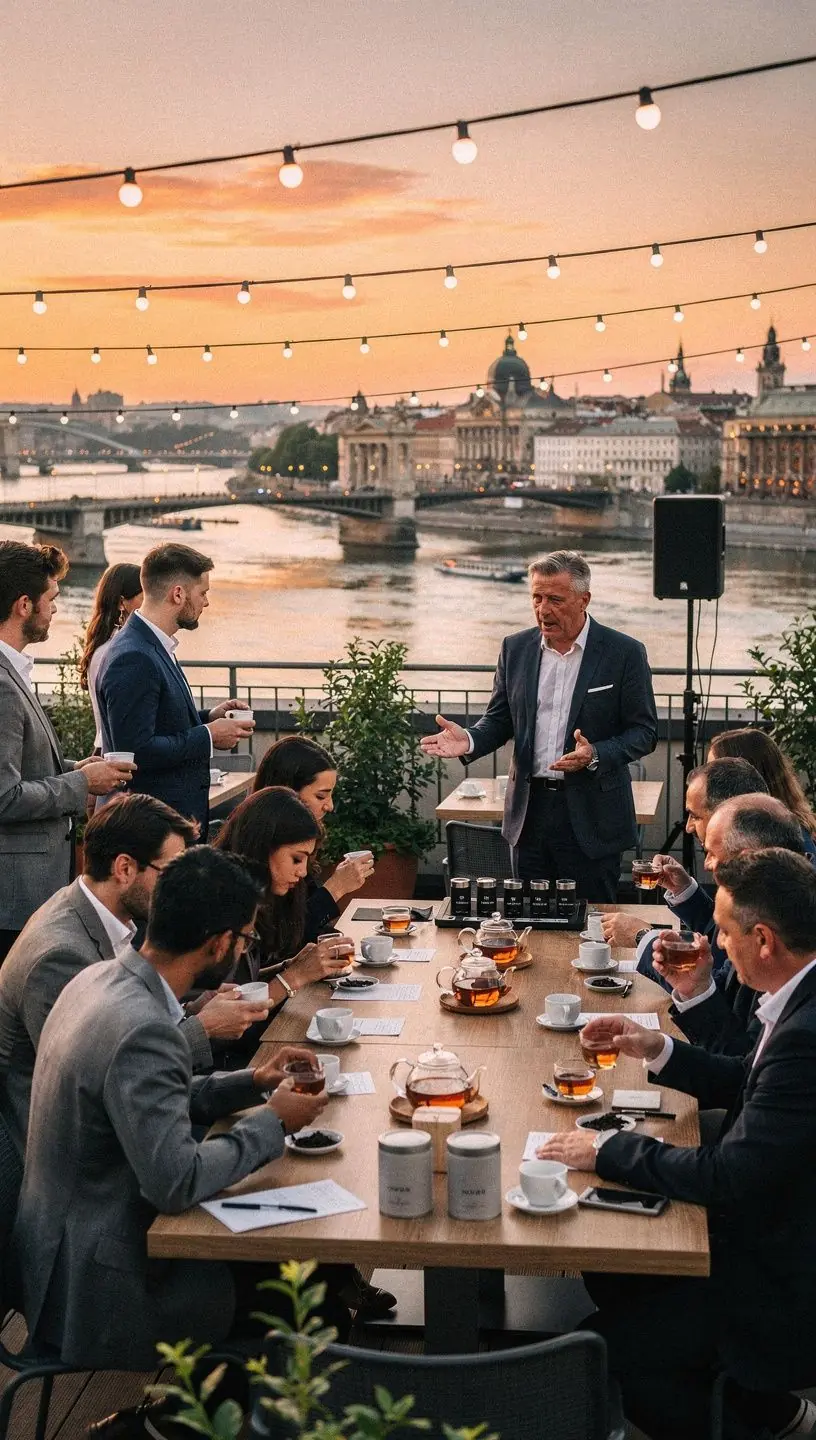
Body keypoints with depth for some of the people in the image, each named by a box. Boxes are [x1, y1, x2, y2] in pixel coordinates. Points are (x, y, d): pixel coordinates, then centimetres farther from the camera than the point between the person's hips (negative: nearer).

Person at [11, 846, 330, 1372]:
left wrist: (251, 1083, 7)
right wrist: (272, 1122, -15)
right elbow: (177, 1182, -29)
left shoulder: (101, 979, 1)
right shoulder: (142, 1032, -29)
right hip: (96, 1291, -9)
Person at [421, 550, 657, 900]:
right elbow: (499, 720, 12)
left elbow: (644, 731, -4)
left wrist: (595, 755, -22)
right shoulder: (516, 648, 6)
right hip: (530, 809, 4)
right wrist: (469, 741, -10)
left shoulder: (624, 652, -6)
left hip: (591, 817, -4)